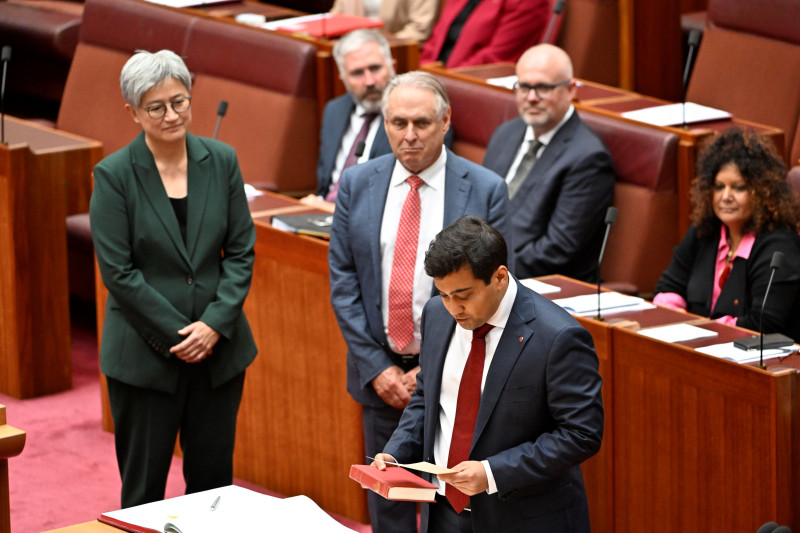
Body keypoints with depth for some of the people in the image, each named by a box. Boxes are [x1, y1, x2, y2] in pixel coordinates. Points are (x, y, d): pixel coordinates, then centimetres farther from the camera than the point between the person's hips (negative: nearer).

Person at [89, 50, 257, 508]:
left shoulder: (221, 161, 2)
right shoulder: (114, 175, -7)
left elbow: (241, 251, 4)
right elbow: (118, 271, -10)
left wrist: (215, 323, -10)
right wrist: (177, 335, -13)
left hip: (219, 348, 3)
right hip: (145, 354, -3)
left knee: (214, 480, 9)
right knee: (143, 486, 3)